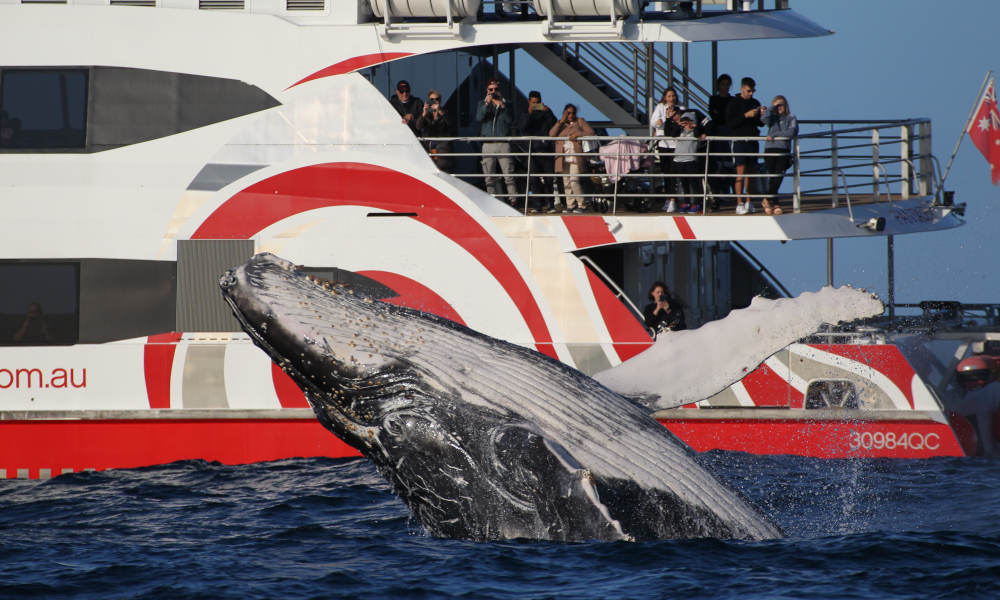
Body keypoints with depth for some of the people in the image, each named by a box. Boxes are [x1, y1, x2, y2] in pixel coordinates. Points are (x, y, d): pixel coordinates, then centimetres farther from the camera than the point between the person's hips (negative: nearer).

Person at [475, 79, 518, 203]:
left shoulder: (505, 103, 10)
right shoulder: (483, 104, 13)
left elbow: (510, 120, -3)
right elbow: (479, 117, -6)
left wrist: (503, 107, -14)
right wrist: (487, 104, -18)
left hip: (503, 144, -2)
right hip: (488, 145, 2)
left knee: (509, 176, -9)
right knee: (489, 177, 1)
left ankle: (512, 200, -9)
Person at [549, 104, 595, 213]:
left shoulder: (580, 122, 11)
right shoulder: (560, 124, 18)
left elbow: (591, 133, 2)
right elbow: (552, 134, 1)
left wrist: (578, 134, -12)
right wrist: (561, 122, -6)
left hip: (576, 158, -4)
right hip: (564, 159, 4)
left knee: (574, 181, -14)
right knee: (567, 183, 3)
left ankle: (581, 205, -8)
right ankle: (570, 205, 8)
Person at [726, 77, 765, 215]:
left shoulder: (755, 103, 14)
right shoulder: (733, 103, -1)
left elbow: (761, 124, 16)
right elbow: (730, 123, -10)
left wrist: (762, 115, -5)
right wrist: (746, 116, -18)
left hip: (753, 141, 5)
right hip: (739, 140, -5)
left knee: (751, 172, 6)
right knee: (741, 172, -10)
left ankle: (748, 202, 12)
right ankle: (739, 204, -12)